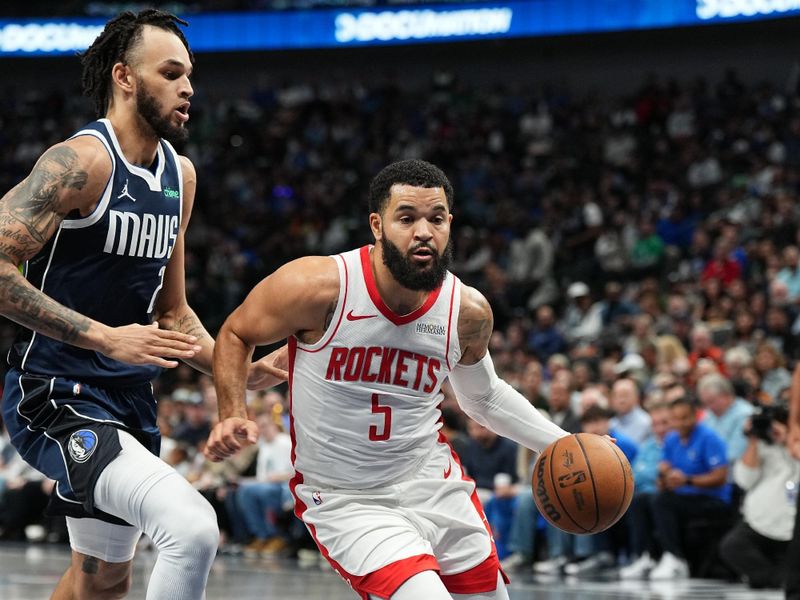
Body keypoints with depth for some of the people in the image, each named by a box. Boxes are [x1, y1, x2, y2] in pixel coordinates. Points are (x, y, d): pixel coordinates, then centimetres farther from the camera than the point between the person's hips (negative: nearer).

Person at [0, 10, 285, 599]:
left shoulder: (180, 175, 11)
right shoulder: (83, 160, -16)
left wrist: (240, 371, 5)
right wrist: (107, 338, -27)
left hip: (131, 397, 9)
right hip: (57, 396, -9)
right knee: (193, 528, -29)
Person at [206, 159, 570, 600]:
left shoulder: (468, 311, -6)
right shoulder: (319, 286, -19)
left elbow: (482, 397, 15)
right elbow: (235, 335, -1)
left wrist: (560, 443, 6)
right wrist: (232, 418, -14)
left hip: (434, 485, 5)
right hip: (345, 502, -5)